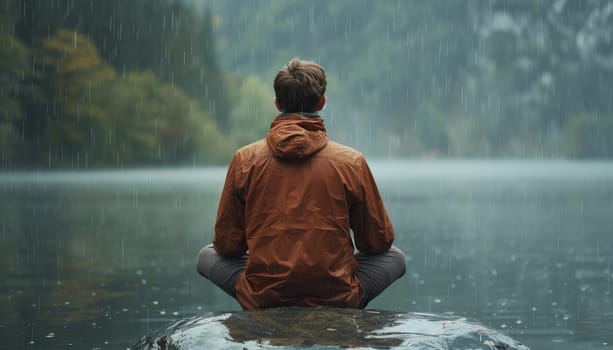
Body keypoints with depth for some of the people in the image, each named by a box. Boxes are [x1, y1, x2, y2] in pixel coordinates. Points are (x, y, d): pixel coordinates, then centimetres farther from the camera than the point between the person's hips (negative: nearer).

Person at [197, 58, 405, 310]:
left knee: (207, 256, 27)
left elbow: (227, 244, 4)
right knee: (395, 258, 25)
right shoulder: (351, 162, -4)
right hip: (336, 301, 0)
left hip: (261, 300, 0)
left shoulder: (245, 159, -2)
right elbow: (377, 242, 6)